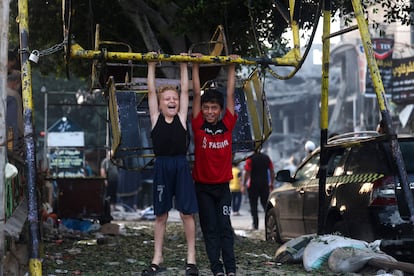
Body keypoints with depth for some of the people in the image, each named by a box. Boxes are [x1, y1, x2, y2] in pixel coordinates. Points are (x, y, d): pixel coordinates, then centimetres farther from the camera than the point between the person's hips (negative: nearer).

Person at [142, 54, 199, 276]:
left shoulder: (181, 118, 6)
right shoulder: (155, 118, 5)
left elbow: (185, 91, 8)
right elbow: (151, 91, 5)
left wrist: (183, 66, 11)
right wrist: (151, 66, 7)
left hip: (181, 167, 0)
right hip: (161, 167, 1)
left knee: (187, 212, 1)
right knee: (160, 214, 8)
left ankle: (191, 258, 8)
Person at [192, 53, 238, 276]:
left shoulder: (227, 125, -3)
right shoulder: (198, 126, -7)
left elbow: (230, 95, -1)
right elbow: (196, 94, -8)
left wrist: (232, 67, 0)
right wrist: (195, 66, -10)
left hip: (222, 186, 1)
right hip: (203, 186, -1)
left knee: (225, 227, 2)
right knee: (210, 229, 3)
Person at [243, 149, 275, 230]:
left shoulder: (250, 158, -8)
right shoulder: (266, 157, 7)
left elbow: (247, 172, -14)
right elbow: (272, 172, 8)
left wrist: (244, 184, -7)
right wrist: (271, 184, 14)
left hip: (253, 185, -4)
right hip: (264, 184, 4)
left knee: (253, 205, 4)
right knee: (265, 204, 11)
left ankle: (255, 224, 2)